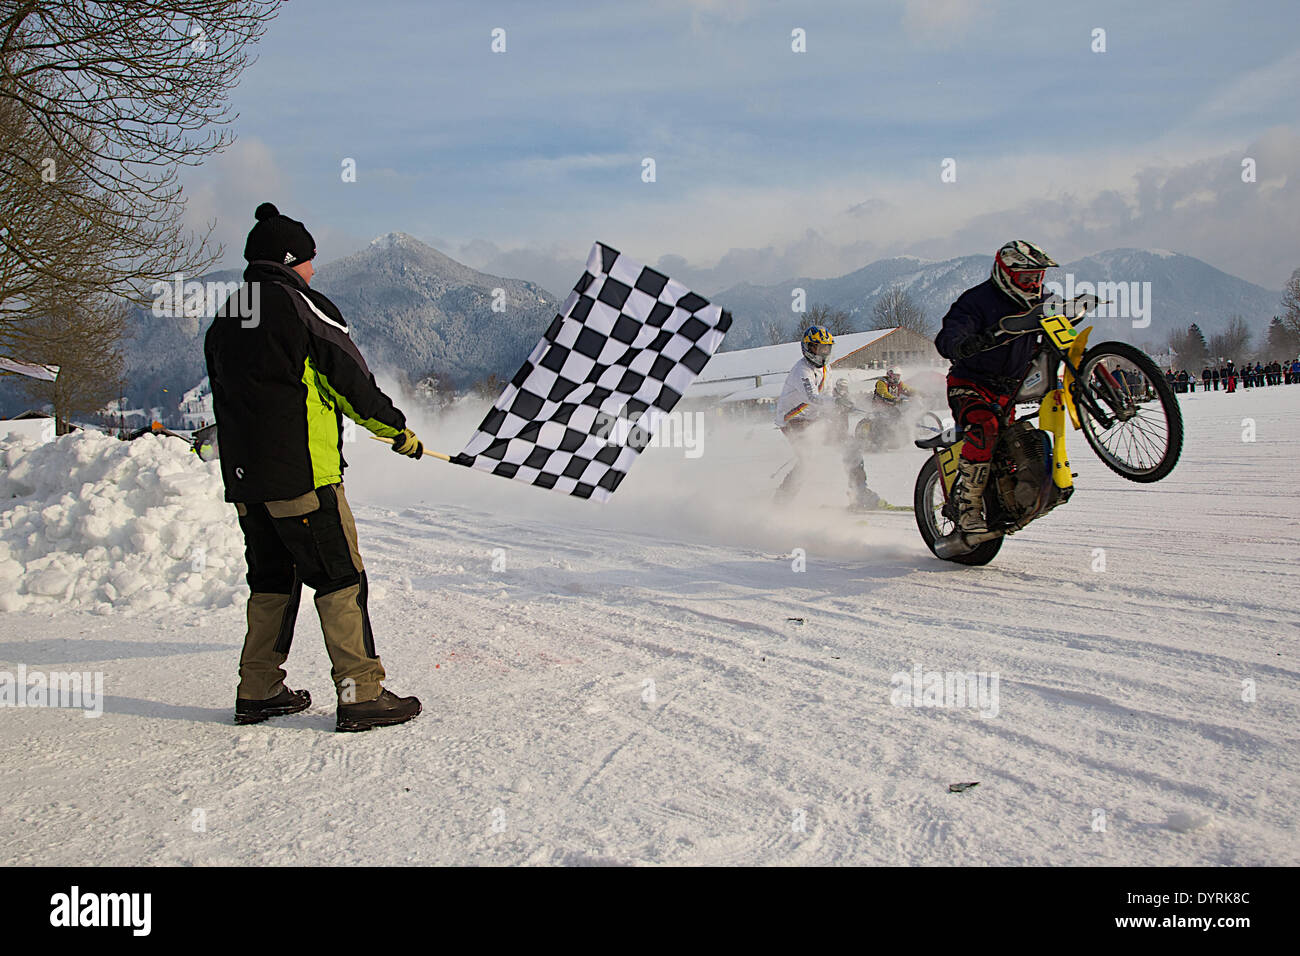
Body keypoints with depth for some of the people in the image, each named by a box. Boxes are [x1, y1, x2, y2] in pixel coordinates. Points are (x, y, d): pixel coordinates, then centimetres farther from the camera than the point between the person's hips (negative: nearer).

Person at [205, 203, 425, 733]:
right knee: (340, 580, -3)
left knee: (271, 580, 16)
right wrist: (398, 430, 5)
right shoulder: (303, 306, -9)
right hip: (302, 473, -8)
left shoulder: (224, 318, 15)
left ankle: (258, 691, 21)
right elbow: (352, 380, -8)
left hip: (244, 476, 8)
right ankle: (361, 694, -3)